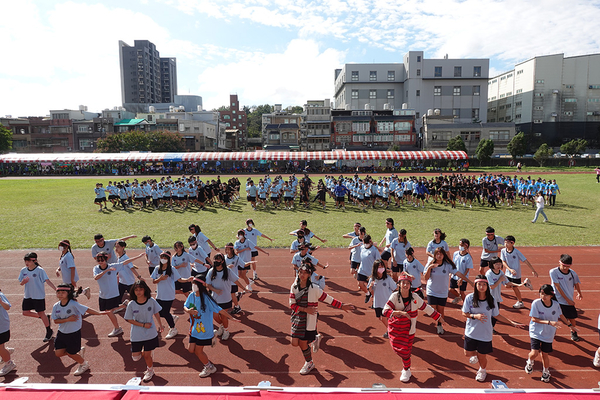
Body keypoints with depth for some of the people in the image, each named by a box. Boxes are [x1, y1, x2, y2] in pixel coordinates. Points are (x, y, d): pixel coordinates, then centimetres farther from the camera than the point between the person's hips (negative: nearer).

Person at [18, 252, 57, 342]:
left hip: (39, 296, -6)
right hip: (28, 296, 6)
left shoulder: (40, 270, -15)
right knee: (25, 312, 7)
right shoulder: (23, 270, 2)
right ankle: (45, 318, 28)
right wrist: (23, 281, -17)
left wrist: (56, 289, -29)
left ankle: (49, 331, 18)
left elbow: (47, 280, -19)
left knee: (41, 313, 1)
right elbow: (21, 283, 8)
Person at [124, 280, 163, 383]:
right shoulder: (131, 304, -12)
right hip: (136, 335, 1)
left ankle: (150, 370, 37)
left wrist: (160, 325, 12)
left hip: (150, 334, -1)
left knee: (147, 355, 7)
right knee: (135, 357, 3)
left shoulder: (151, 301, -11)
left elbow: (156, 313, 4)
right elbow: (129, 319, -6)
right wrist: (143, 325, -14)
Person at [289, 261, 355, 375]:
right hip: (297, 318, 4)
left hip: (309, 320, -4)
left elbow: (328, 299, -6)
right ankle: (313, 340, 34)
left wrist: (342, 306, -6)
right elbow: (292, 304, -5)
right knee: (295, 343, 2)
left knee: (302, 343, 1)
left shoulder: (314, 289, -14)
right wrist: (305, 309, -19)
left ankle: (309, 363, 32)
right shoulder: (294, 287, -4)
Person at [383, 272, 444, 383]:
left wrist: (438, 317, 11)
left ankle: (406, 370, 28)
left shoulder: (415, 297, -11)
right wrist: (400, 312, -35)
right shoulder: (394, 296, -18)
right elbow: (385, 311, -26)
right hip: (395, 326, 0)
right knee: (397, 347, 2)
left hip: (408, 328, 1)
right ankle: (405, 359, 38)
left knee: (406, 349, 3)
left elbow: (426, 308, 4)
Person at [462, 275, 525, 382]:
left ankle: (482, 371, 44)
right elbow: (464, 313, -6)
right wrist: (475, 316, -24)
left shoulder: (491, 299, -8)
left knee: (482, 356, 11)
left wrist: (513, 323, 3)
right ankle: (475, 355, 48)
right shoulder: (469, 297, -12)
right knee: (467, 353, 11)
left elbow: (497, 315, 4)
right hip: (471, 332, 0)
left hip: (485, 334, 0)